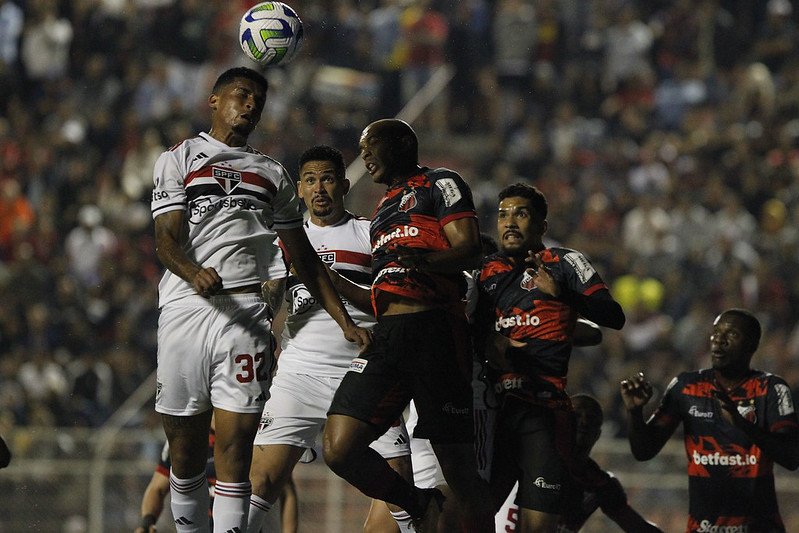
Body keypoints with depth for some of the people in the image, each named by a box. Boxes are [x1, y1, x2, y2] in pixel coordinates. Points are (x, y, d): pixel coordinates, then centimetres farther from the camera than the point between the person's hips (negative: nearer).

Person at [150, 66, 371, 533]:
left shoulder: (273, 174, 23)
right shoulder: (179, 160, 12)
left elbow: (304, 258, 24)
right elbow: (167, 239, -2)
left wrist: (346, 322, 16)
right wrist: (194, 273, -24)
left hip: (246, 315, 2)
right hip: (186, 308, -2)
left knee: (235, 452, -9)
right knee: (185, 455, 1)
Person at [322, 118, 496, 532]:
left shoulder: (441, 184, 7)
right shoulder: (384, 209, 30)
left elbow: (470, 252, -8)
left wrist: (426, 260, -27)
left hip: (434, 331, -7)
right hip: (385, 336, 7)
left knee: (459, 470, -6)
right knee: (339, 451, -8)